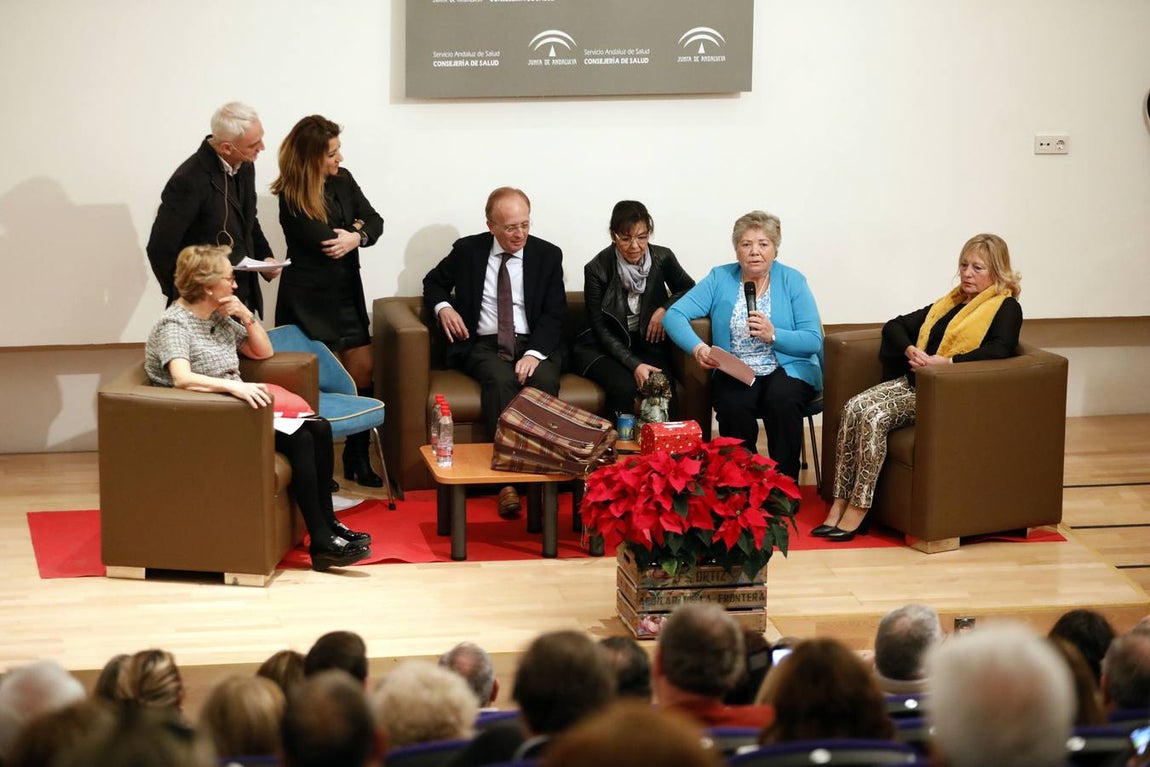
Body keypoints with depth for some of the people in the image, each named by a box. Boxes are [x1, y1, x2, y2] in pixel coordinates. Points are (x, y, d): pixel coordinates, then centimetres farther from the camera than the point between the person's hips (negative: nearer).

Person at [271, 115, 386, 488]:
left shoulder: (343, 180, 3)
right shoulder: (291, 198, -15)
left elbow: (374, 220, 4)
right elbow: (323, 242, -22)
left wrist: (357, 236, -17)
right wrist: (355, 226, -6)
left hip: (346, 293, 6)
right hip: (309, 298, -6)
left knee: (362, 369, 2)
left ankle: (357, 459, 11)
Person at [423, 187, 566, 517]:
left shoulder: (548, 255, 6)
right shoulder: (467, 250, 7)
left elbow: (555, 313, 0)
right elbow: (433, 282, 23)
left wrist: (534, 353, -17)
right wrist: (443, 307, -1)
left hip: (533, 344, 1)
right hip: (483, 345, -1)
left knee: (544, 381, -34)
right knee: (501, 379, -35)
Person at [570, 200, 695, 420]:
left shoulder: (663, 258, -6)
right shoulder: (597, 269, -13)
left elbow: (689, 289, 12)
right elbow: (600, 328, -11)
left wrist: (666, 308, -10)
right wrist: (633, 364, -23)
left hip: (647, 343, 2)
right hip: (603, 348, -2)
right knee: (623, 387, -33)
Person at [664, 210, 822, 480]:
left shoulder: (792, 281, 5)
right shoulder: (720, 279, 8)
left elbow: (814, 340, -3)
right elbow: (674, 315, -2)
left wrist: (773, 335, -21)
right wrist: (697, 348, -22)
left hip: (787, 369, -1)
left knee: (781, 399, -35)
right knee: (733, 405, -33)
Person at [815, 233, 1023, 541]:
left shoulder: (1006, 308, 4)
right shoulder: (949, 303, 26)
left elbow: (999, 349, -18)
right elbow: (894, 326, 21)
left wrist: (945, 361, -23)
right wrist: (911, 350, -1)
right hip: (914, 380, 7)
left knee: (875, 416, -29)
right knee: (854, 407, -21)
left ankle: (857, 512, -26)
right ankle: (839, 506, -25)